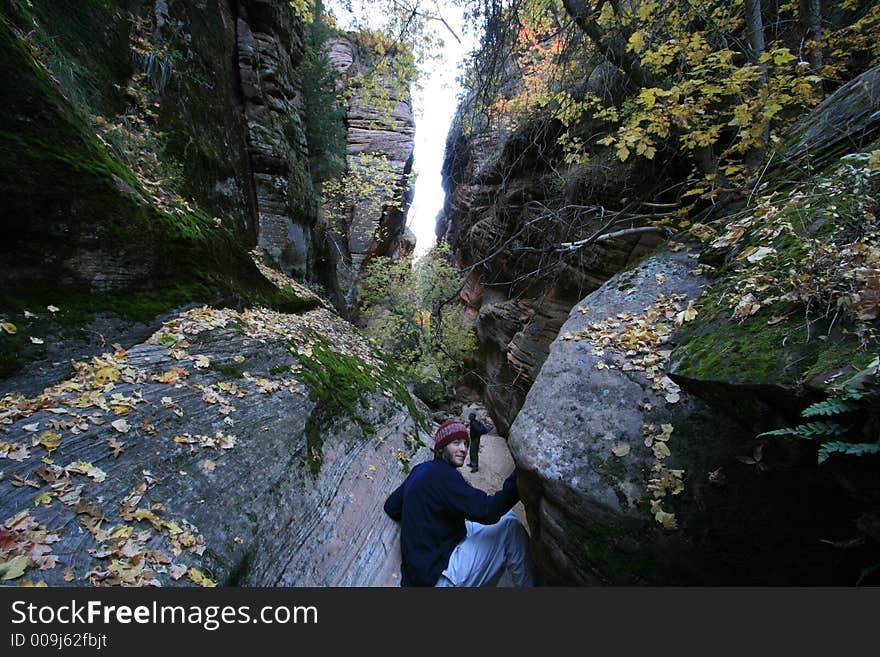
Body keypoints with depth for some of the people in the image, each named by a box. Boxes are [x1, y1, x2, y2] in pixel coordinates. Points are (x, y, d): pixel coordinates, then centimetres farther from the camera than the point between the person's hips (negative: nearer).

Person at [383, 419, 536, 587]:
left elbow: (390, 506, 16)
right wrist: (518, 476, -26)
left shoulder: (420, 470, 7)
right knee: (510, 527, -8)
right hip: (437, 577, -9)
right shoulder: (441, 473, -22)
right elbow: (487, 511, -27)